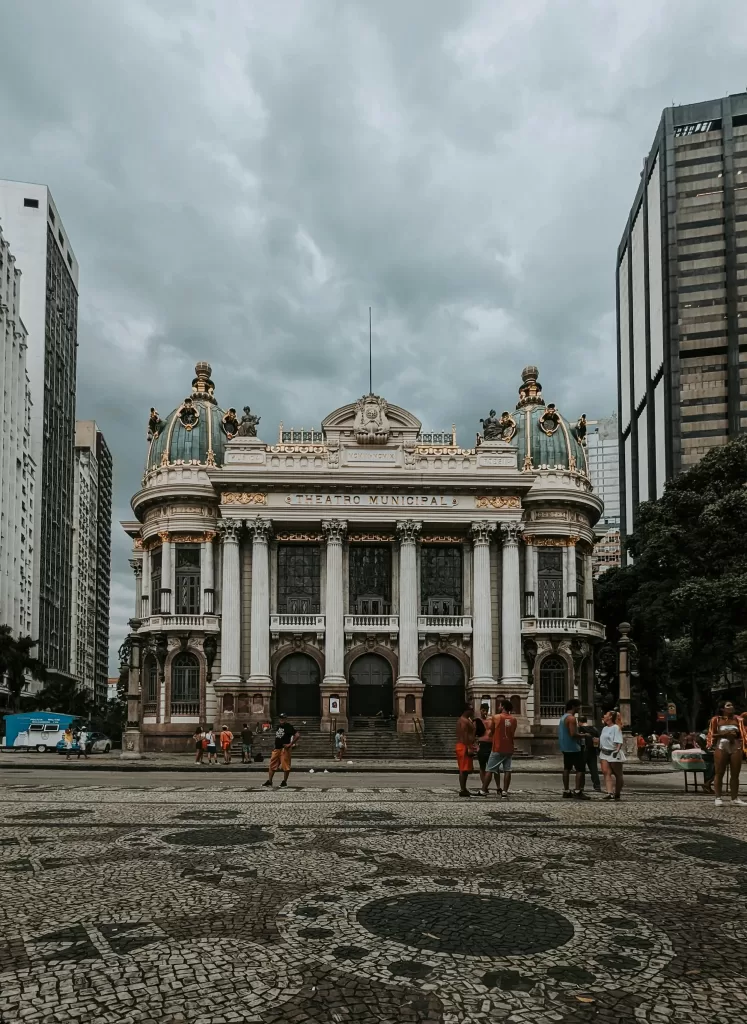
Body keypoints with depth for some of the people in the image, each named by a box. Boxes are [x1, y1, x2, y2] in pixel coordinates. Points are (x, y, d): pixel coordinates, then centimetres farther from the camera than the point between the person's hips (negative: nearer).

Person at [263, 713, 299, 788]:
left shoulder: (289, 727, -8)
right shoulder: (278, 726, 15)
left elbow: (297, 735, -16)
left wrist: (290, 744, -17)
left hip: (285, 749, -8)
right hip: (277, 748, 8)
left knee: (285, 766, -3)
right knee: (272, 765, 7)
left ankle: (284, 782, 6)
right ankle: (269, 781, 13)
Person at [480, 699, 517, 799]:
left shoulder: (496, 717, -5)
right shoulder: (513, 720, 4)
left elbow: (491, 732, 5)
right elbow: (513, 734, 12)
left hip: (497, 749, -3)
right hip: (509, 749, 3)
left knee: (490, 770, 3)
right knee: (507, 770, 3)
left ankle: (483, 791, 6)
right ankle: (504, 792, -3)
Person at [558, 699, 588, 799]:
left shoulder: (563, 717, 15)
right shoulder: (571, 718, -16)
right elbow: (573, 734, -24)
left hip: (565, 748, 10)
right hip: (573, 748, -10)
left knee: (567, 768, 12)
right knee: (580, 769, -7)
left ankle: (566, 791, 15)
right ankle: (578, 791, -12)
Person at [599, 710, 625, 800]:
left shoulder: (616, 728, -9)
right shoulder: (604, 729, 16)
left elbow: (619, 742, -16)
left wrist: (617, 751, -28)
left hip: (614, 753, -7)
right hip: (604, 753, 7)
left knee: (617, 774, 5)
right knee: (606, 772, -11)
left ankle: (617, 794, 16)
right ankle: (610, 793, -20)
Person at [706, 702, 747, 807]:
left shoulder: (737, 719, 9)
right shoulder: (716, 719, 2)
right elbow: (712, 734, 0)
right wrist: (724, 734, -13)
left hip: (736, 747, 3)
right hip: (721, 747, -3)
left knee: (735, 774, 6)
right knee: (719, 773, 0)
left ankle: (735, 797, 13)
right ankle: (718, 797, 3)